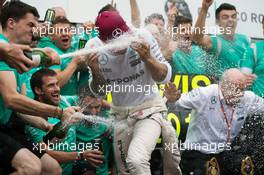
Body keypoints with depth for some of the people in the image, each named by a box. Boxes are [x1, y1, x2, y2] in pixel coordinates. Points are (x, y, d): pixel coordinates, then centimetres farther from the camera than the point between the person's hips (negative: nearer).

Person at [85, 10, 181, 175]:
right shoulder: (94, 47, -11)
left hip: (149, 111, -4)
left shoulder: (142, 36, -19)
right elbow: (100, 92, 1)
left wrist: (148, 58, -28)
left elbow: (165, 77, -9)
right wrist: (96, 72, -20)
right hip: (121, 116, 4)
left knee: (136, 161, -28)